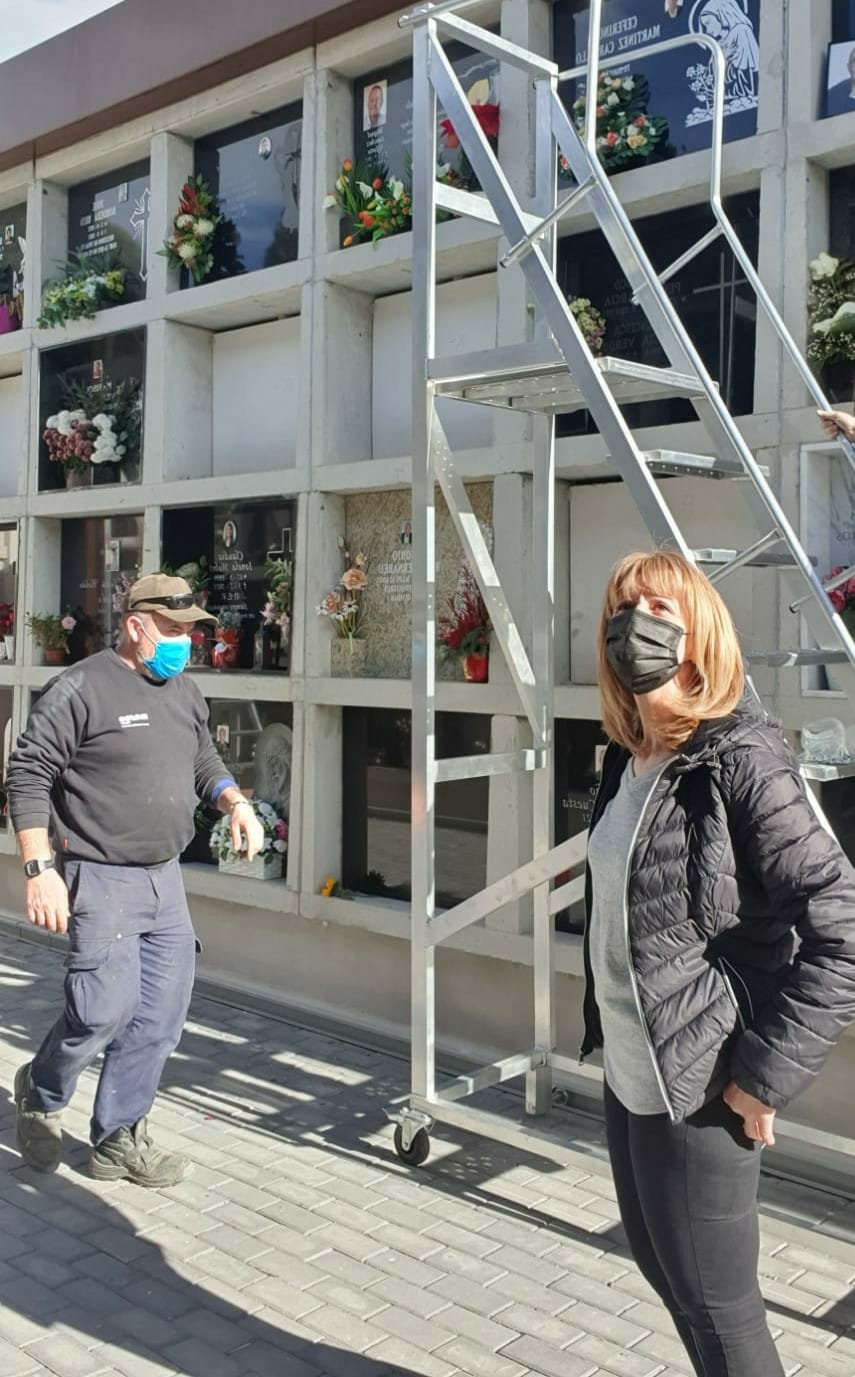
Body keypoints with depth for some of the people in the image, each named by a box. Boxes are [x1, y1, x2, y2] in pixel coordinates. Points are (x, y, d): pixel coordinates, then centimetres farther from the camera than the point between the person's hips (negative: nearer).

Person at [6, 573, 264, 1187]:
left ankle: (118, 1140, 23)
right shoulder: (82, 687, -11)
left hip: (166, 880, 7)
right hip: (99, 880, -7)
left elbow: (205, 763, 23)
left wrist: (236, 802, 2)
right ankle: (40, 1095, 21)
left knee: (161, 1015, 7)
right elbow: (28, 775, -11)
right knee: (106, 1008, -11)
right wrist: (40, 868, -16)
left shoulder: (184, 691, 11)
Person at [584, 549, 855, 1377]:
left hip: (698, 1089, -8)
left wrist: (766, 1073, -20)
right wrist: (605, 1032, 11)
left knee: (716, 1310, 8)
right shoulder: (627, 760, 6)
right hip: (628, 1075, 8)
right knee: (660, 1267, 24)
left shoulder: (741, 764, -19)